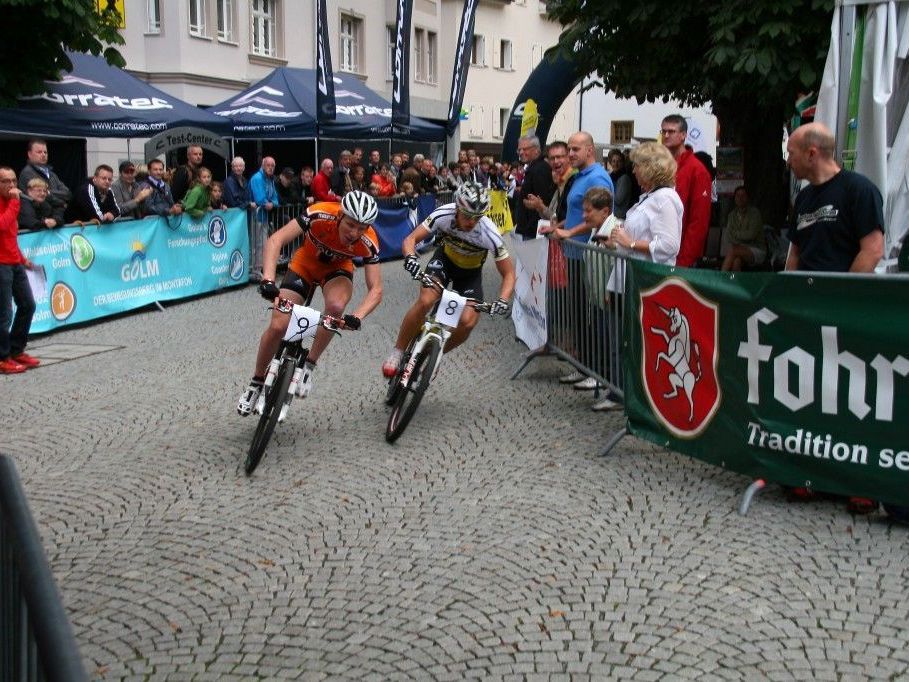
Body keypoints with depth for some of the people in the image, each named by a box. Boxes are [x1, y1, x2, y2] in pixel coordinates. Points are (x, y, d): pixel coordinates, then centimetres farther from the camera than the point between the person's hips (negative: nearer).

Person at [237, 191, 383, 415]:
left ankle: (309, 365, -13)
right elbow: (276, 240, -36)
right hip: (304, 264, 0)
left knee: (336, 305, -34)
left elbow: (375, 289, -28)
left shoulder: (368, 242, -30)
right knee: (277, 326, -10)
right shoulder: (320, 215, -35)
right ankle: (257, 381, 15)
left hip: (337, 269, 0)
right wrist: (268, 279, -50)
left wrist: (357, 317, -46)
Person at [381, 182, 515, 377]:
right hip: (445, 259, 0)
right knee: (425, 301, -27)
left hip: (470, 273, 0)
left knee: (467, 322, -20)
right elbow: (410, 239, -27)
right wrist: (410, 257, -50)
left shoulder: (489, 235, -33)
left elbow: (509, 273, -23)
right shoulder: (444, 215, -31)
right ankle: (397, 352, -9)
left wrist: (503, 300, -40)